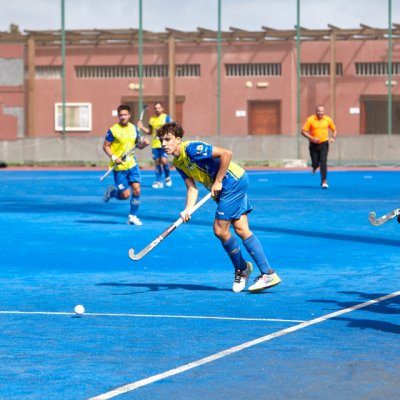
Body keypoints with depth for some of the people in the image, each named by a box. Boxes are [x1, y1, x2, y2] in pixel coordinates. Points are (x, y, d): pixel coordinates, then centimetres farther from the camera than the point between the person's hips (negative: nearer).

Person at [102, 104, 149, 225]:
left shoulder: (134, 129, 5)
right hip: (119, 167, -4)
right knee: (125, 195, -5)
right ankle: (112, 191, 28)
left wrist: (144, 143, -8)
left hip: (132, 165, 4)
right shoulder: (113, 130, -10)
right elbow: (106, 146, -7)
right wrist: (114, 157, -22)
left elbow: (139, 145, 15)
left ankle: (132, 216, 9)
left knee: (136, 190, -6)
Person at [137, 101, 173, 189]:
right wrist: (142, 127, 5)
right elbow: (149, 131, 19)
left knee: (164, 160, -16)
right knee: (157, 162, 5)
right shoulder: (152, 119, 14)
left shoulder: (167, 118, 0)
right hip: (155, 145, 5)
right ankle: (159, 182, 10)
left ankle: (168, 177, 8)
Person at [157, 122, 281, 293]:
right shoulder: (178, 163, 9)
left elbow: (226, 153, -24)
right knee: (241, 230, 4)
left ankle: (241, 269, 9)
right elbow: (192, 188, 5)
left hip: (233, 181, -9)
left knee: (220, 229, -9)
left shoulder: (191, 148, -19)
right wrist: (187, 210, -12)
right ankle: (268, 273, 4)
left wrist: (218, 181, -19)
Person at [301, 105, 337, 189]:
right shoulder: (310, 119, -8)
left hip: (324, 144, 0)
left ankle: (324, 181, -10)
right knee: (315, 163, 4)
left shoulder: (328, 119, 0)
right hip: (314, 144, 0)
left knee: (323, 162, -13)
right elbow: (303, 131, -8)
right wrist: (312, 138, -22)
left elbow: (334, 130, 13)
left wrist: (333, 138, -6)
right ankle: (315, 166, 43)